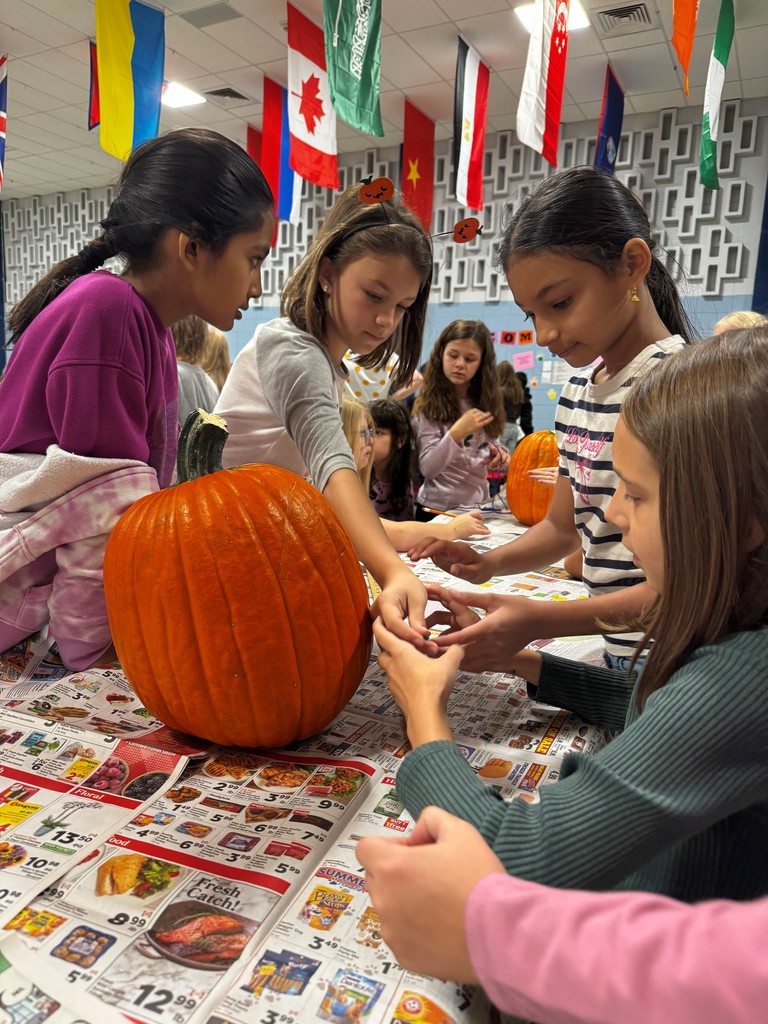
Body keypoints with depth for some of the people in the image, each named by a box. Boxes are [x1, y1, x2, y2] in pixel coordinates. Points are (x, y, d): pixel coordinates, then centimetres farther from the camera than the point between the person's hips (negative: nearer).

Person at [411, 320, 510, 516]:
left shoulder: (484, 402, 6)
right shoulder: (428, 406, -9)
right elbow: (427, 469, -16)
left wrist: (498, 455, -6)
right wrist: (456, 433, -27)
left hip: (478, 507, 5)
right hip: (438, 509, -5)